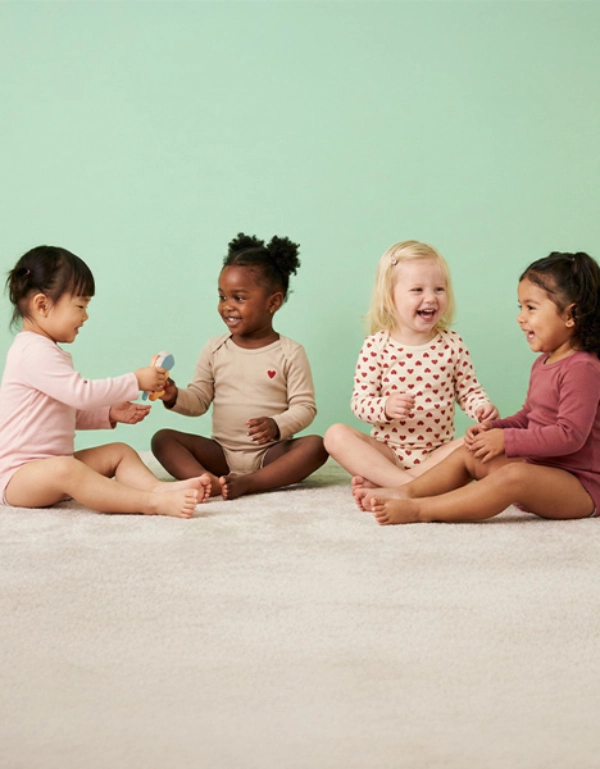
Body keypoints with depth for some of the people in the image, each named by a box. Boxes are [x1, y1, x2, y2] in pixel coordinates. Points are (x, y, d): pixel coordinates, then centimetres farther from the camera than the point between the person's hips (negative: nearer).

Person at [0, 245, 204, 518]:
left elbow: (72, 412, 24)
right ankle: (152, 503, -52)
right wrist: (136, 381, -15)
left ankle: (158, 488, -26)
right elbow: (82, 393, -24)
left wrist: (110, 414, 8)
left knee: (120, 452, 2)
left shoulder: (46, 352, 19)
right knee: (65, 469, -38)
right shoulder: (35, 352, -16)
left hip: (52, 466, 11)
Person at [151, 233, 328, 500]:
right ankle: (208, 481, -43)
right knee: (163, 438, -16)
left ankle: (246, 483, -39)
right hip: (221, 454, 3)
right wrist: (175, 397, -14)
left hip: (270, 454, -2)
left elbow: (304, 407, -5)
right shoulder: (215, 349, 8)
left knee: (316, 445, -29)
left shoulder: (290, 353, -1)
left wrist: (276, 426, -24)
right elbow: (199, 400, 8)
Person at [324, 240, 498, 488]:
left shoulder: (452, 344, 1)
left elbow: (468, 391, 9)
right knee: (336, 434, -23)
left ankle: (380, 481, -28)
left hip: (438, 453, 1)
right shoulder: (376, 346, -5)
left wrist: (483, 407, -13)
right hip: (386, 451, -1)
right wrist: (385, 408, -27)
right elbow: (360, 401, -6)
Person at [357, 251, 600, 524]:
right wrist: (493, 427, 3)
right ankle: (405, 492, -3)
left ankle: (417, 510, -38)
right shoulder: (543, 363, 15)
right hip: (536, 469, 10)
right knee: (469, 454, 8)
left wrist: (507, 439, -21)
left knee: (513, 476, -35)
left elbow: (570, 434, -25)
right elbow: (528, 416, 23)